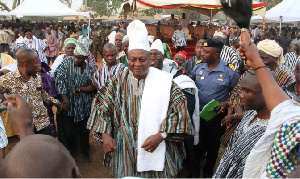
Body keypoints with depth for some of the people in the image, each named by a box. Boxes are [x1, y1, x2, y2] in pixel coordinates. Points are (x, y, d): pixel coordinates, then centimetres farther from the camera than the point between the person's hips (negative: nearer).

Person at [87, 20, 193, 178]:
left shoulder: (164, 81, -6)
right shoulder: (118, 82, 2)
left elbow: (179, 110, -8)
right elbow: (103, 108, 5)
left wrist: (160, 136, -16)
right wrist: (105, 134, -9)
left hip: (157, 149, -2)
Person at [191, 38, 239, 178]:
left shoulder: (230, 71, -16)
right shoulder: (198, 67, -5)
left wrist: (227, 103, -20)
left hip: (217, 117, -2)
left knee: (212, 145, 18)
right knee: (196, 144, 18)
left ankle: (208, 172, 43)